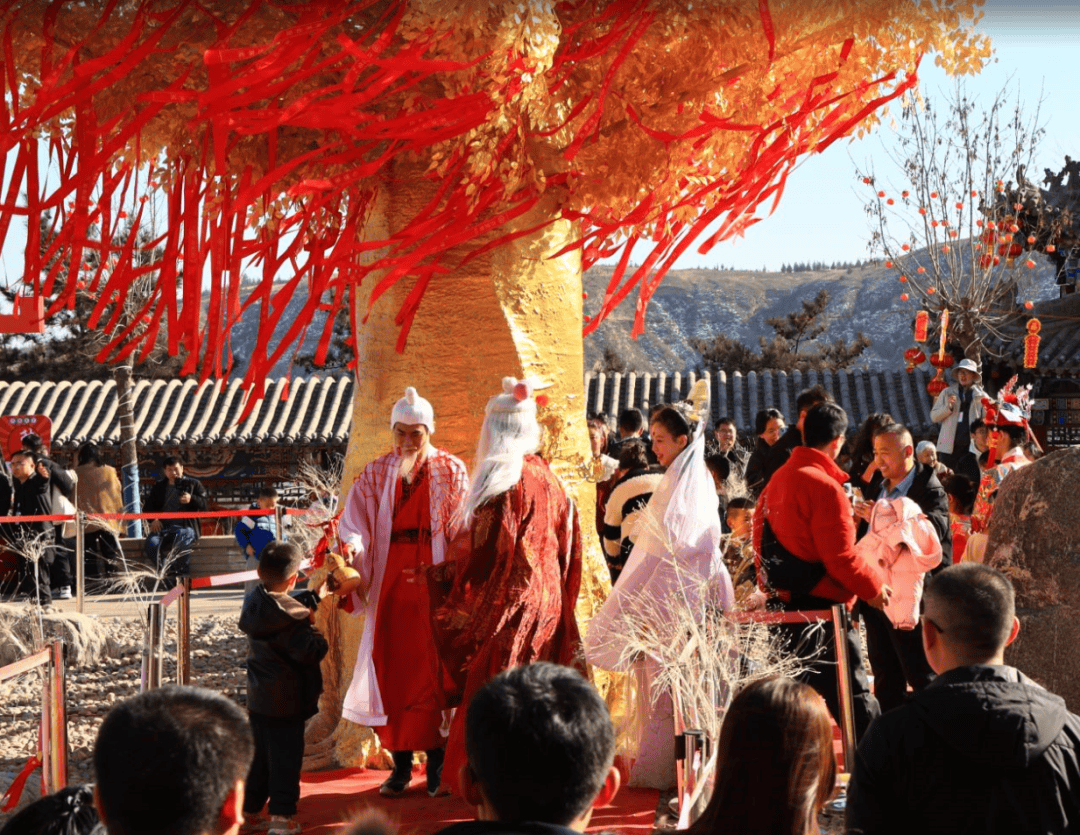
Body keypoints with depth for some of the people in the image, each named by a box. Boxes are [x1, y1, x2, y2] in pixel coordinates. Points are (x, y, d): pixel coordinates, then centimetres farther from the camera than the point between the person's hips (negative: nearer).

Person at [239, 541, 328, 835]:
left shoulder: (253, 602, 1)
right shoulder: (289, 614, -21)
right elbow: (312, 651, -22)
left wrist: (310, 601, 5)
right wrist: (313, 626, -7)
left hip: (258, 697, 7)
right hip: (286, 699, -7)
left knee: (260, 753, 18)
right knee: (285, 756, 1)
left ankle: (251, 808, 26)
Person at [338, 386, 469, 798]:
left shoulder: (451, 471, 4)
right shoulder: (375, 474, 9)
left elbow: (463, 533, -3)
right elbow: (354, 524, 0)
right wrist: (350, 549, -21)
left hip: (436, 588, -2)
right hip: (390, 588, 2)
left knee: (435, 670, -1)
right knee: (392, 670, 3)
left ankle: (436, 763, 7)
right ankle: (400, 764, 12)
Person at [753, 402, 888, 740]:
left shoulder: (777, 480, 10)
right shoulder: (825, 486, -16)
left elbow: (761, 541, 16)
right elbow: (840, 557, -18)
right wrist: (874, 588, -3)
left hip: (785, 606, 9)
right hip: (822, 609, -9)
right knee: (857, 705, -5)